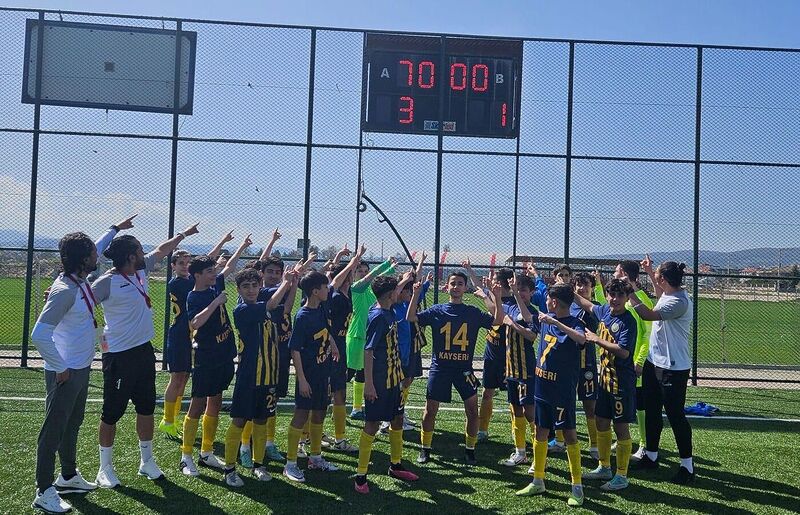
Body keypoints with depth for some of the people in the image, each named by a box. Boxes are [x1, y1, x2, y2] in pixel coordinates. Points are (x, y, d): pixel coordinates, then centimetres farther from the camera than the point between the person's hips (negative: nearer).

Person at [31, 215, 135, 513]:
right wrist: (60, 368, -20)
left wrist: (115, 229, 34)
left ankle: (68, 477, 37)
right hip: (65, 373, -9)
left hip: (81, 369, 9)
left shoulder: (81, 279, 3)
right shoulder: (64, 290, -24)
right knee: (54, 429, 1)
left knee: (73, 424, 21)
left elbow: (96, 249, 25)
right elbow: (39, 335, -27)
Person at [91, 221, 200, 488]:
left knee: (146, 408, 14)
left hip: (144, 351, 8)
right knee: (112, 412, 5)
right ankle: (105, 468, 19)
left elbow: (161, 250, 21)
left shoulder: (141, 270, 6)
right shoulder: (107, 282, -17)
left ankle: (146, 461, 28)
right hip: (119, 356, -8)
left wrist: (183, 234, 28)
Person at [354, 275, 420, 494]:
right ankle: (361, 475, 8)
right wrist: (369, 384, -24)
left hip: (393, 378, 9)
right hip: (378, 382, -9)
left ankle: (396, 465, 34)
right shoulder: (377, 317, -20)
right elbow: (368, 351, -23)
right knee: (372, 424, -2)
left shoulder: (390, 313, 6)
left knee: (397, 419, 17)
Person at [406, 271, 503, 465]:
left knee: (472, 410, -1)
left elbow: (497, 321, -4)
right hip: (439, 367, 0)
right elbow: (411, 318, -6)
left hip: (464, 369, 1)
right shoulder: (437, 311, 1)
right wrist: (416, 294, -17)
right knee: (430, 410, 3)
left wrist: (497, 298, -15)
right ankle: (425, 449, 22)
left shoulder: (473, 313, 3)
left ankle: (470, 450, 18)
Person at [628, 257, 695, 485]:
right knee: (651, 411, 18)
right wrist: (649, 272, 27)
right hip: (654, 362, 10)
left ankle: (687, 466, 11)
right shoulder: (668, 293, 6)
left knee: (675, 416, -1)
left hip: (673, 368, -10)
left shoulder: (679, 301, -23)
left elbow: (649, 315, -32)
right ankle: (650, 456, 32)